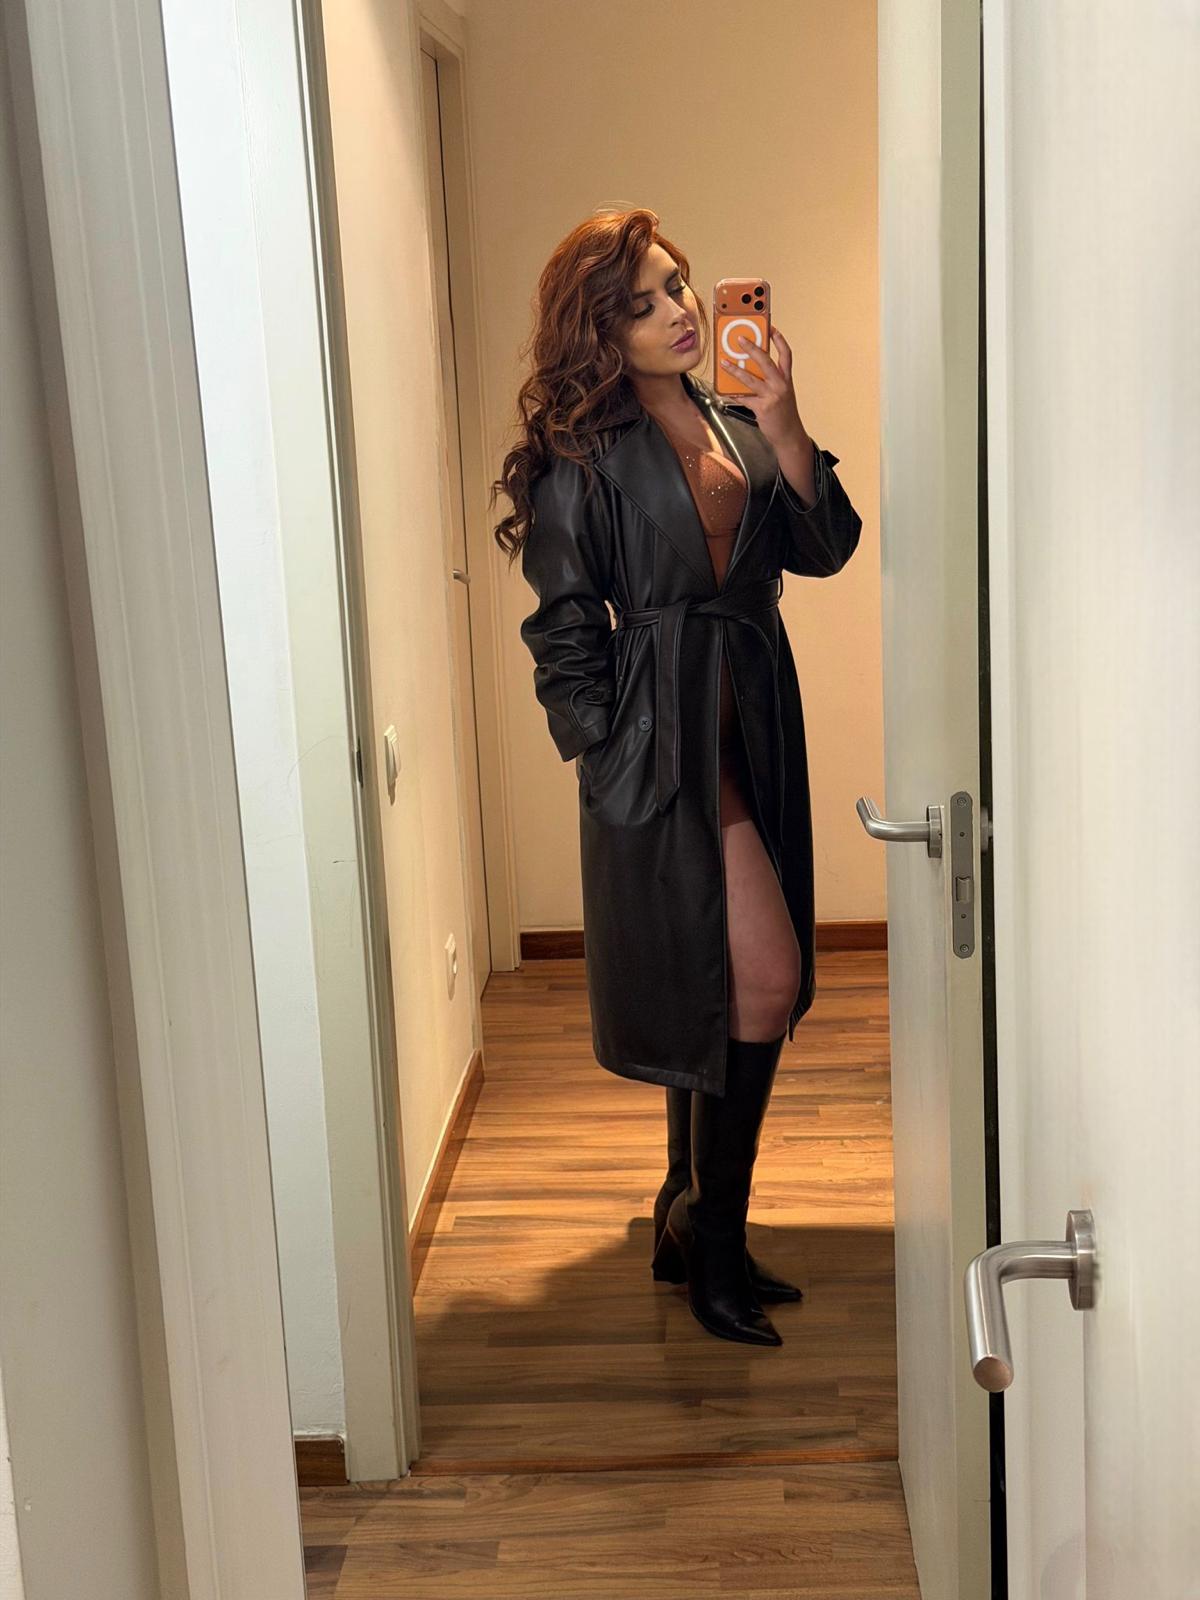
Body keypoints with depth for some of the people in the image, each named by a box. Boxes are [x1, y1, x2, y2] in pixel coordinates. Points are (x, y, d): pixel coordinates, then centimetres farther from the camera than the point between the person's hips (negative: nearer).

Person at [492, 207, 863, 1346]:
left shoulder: (737, 427, 12)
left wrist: (784, 427, -10)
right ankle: (712, 1240, 3)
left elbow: (824, 549, 1)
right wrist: (609, 754, -9)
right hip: (662, 738, -7)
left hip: (753, 727, 7)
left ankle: (689, 1227, 28)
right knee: (762, 978, -12)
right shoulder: (584, 455, -6)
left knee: (712, 990, 14)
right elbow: (563, 631, -5)